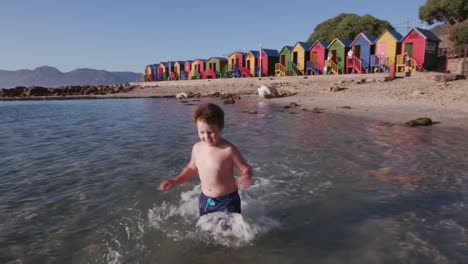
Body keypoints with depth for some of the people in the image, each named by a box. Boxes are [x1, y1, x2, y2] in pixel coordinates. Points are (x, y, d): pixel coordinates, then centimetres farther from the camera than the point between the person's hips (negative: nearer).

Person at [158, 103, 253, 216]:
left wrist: (245, 177, -35)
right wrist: (174, 181, 7)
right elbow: (191, 168, 14)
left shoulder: (228, 149, -21)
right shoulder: (197, 147, -4)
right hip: (205, 200, 5)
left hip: (227, 200, -5)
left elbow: (246, 169, -13)